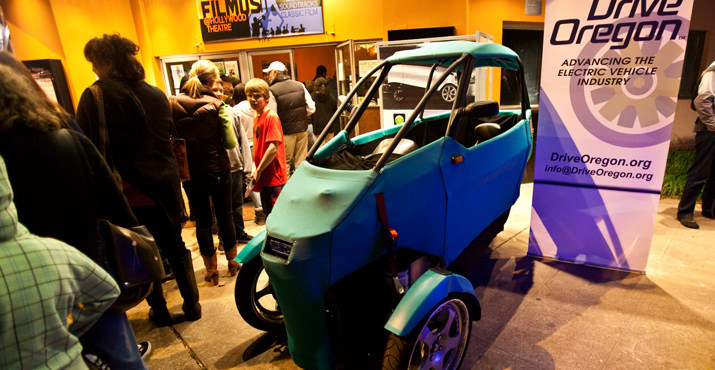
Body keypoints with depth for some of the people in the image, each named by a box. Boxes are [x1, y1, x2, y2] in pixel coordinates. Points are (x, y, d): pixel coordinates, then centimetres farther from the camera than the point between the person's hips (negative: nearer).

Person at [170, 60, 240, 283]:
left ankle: (212, 270, 23)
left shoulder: (174, 104, -5)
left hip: (190, 171, 2)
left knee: (202, 220, 12)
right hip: (218, 169, -2)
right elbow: (231, 142, -14)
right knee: (225, 216, 15)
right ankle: (232, 261, 29)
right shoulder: (217, 105, -12)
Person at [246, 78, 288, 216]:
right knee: (268, 215, 19)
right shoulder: (257, 118, 12)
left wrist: (258, 171, -13)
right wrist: (255, 168, 4)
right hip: (264, 178, 9)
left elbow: (273, 148, -21)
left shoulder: (271, 117, -14)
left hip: (274, 177, -9)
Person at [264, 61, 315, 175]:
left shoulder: (272, 91, -10)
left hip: (285, 132, -4)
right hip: (302, 129, 5)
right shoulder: (300, 85, 4)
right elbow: (311, 108, 3)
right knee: (301, 161, 13)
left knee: (284, 163, 6)